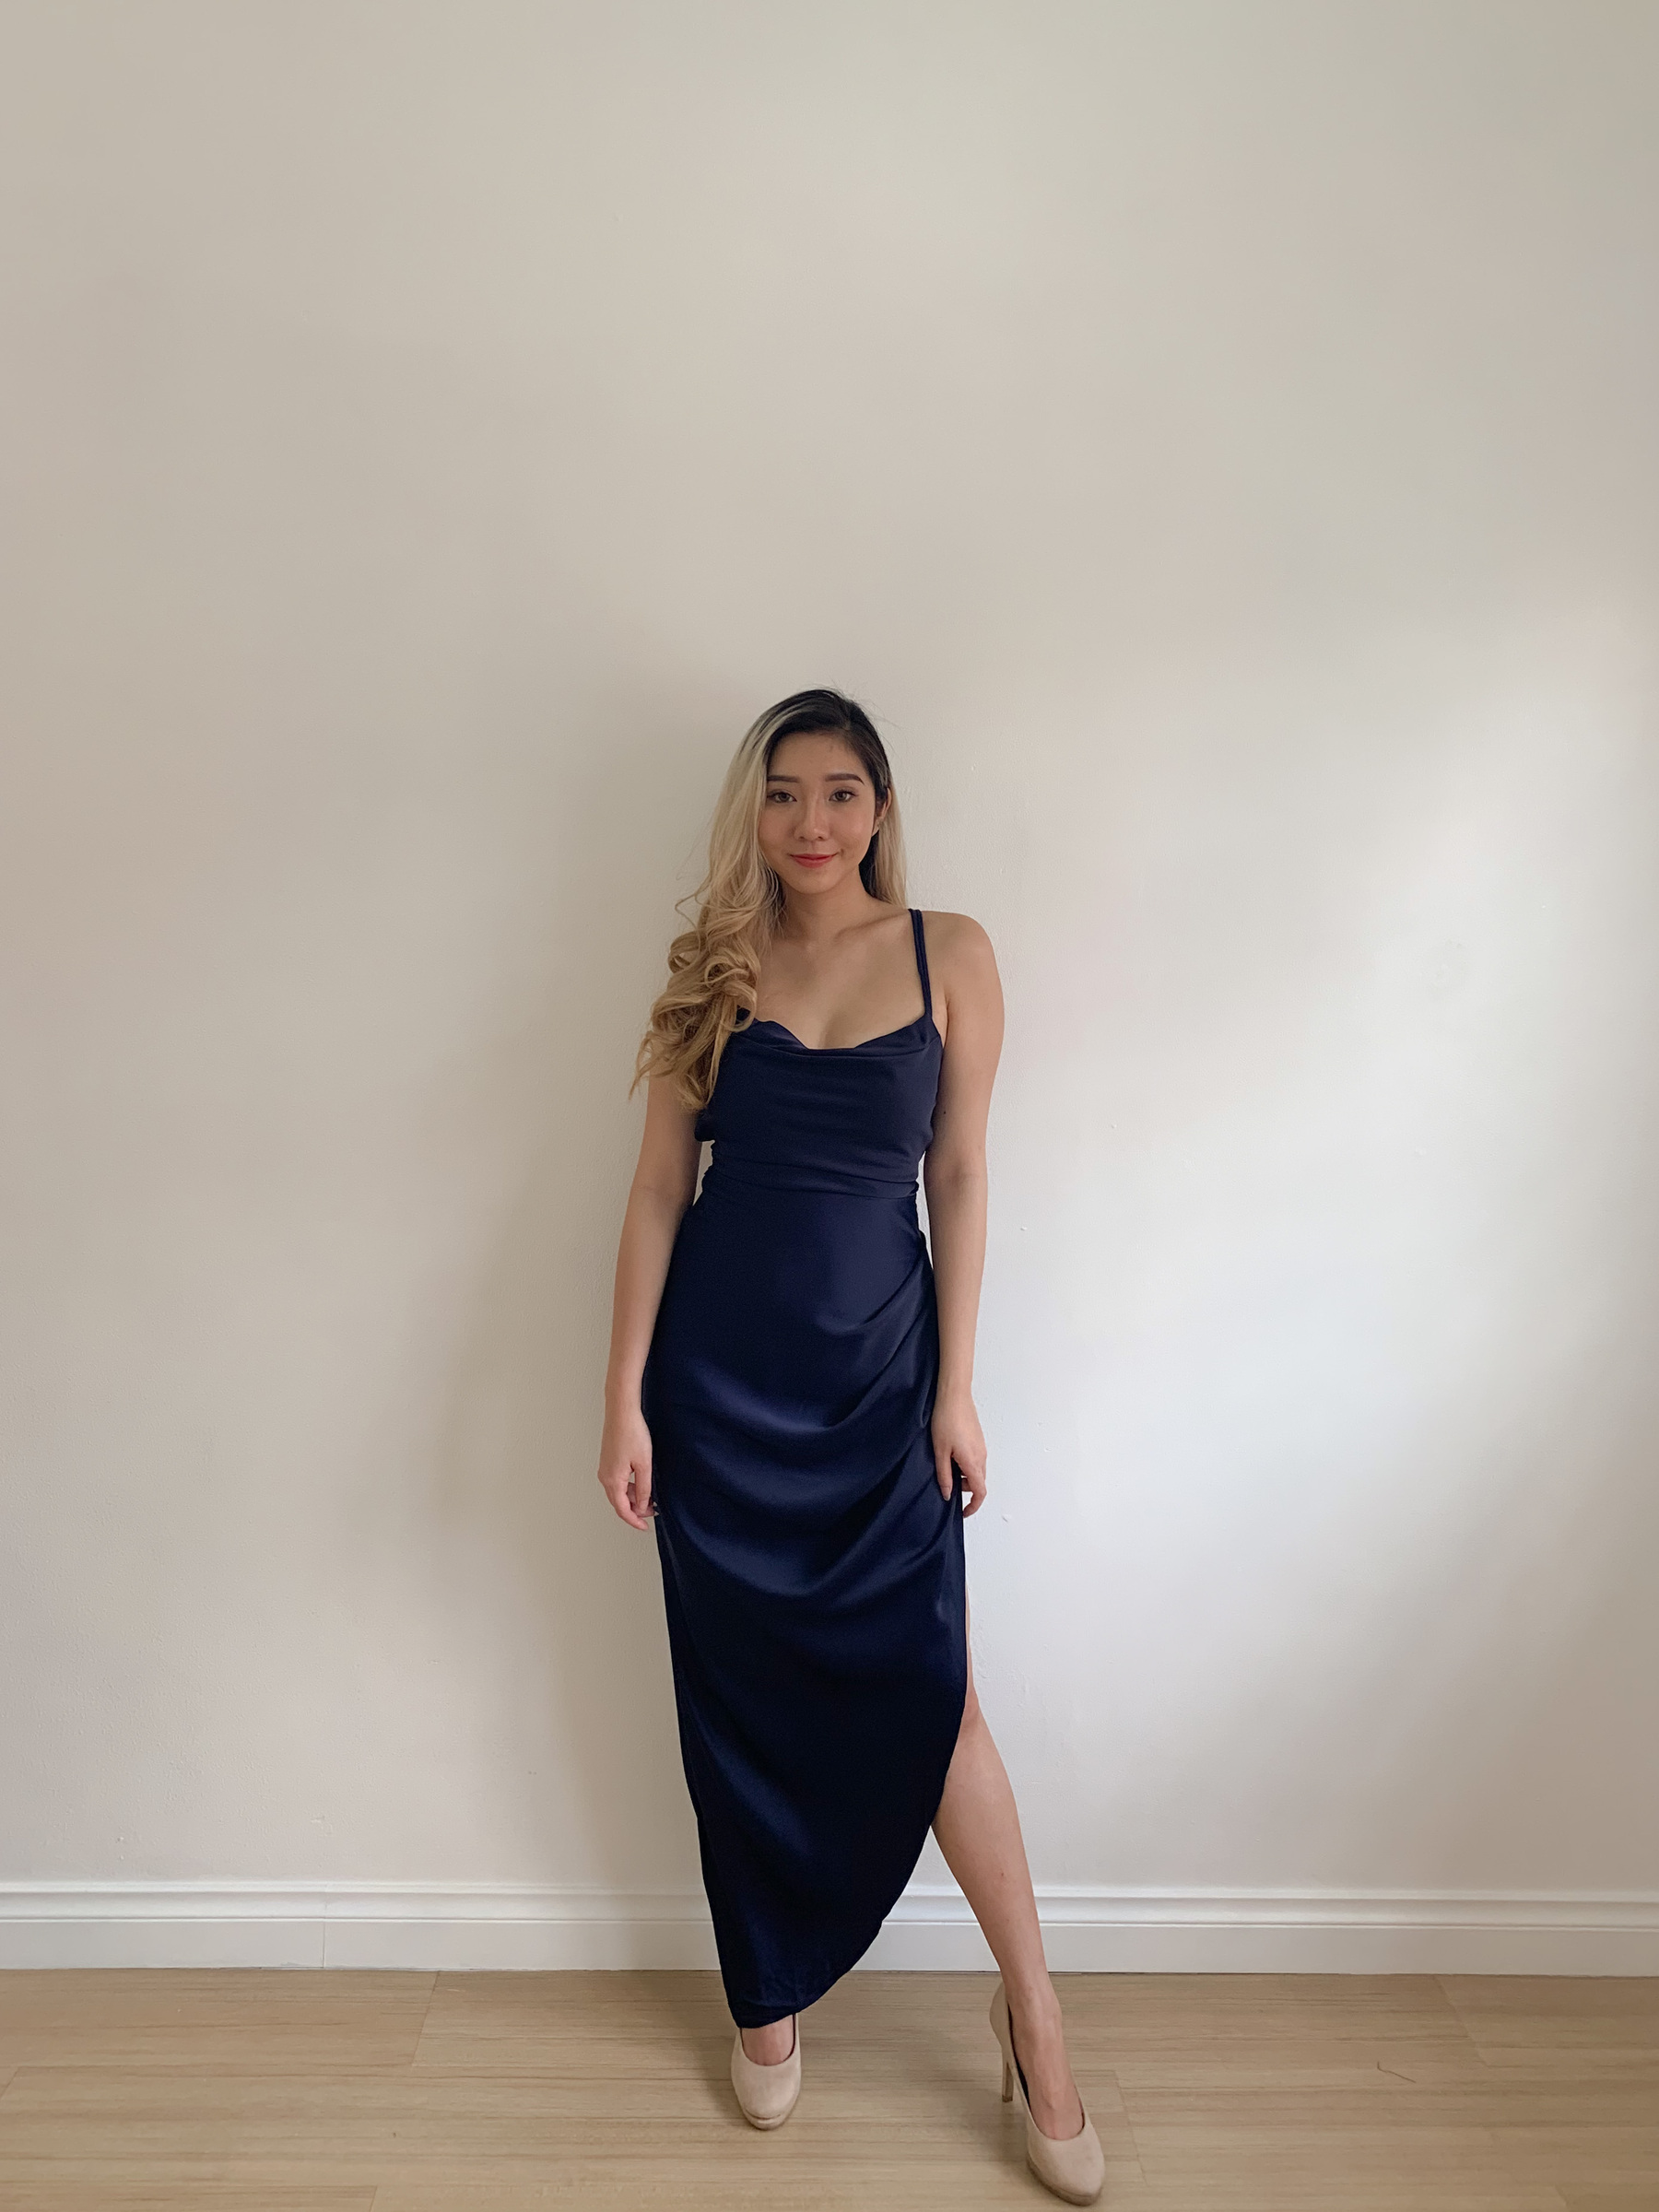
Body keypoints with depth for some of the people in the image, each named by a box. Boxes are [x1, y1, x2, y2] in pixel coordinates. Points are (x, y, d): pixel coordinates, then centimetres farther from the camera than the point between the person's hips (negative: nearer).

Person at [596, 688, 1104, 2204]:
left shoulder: (950, 953, -1)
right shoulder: (714, 966, 2)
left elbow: (960, 1178, 0)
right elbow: (657, 1189, 2)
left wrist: (958, 1389, -2)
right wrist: (626, 1400, -1)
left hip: (879, 1361, -1)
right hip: (719, 1365, 2)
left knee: (927, 1688, 0)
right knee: (742, 1694, 11)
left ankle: (1032, 2007, 23)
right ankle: (769, 1999, 33)